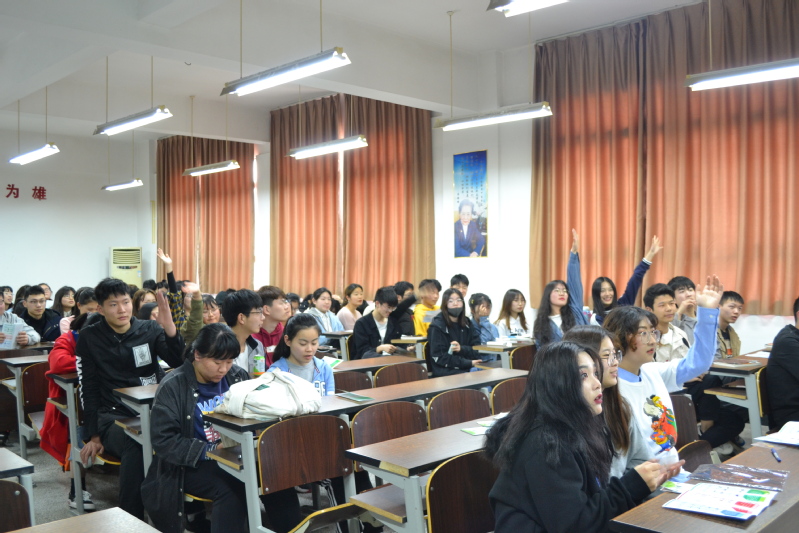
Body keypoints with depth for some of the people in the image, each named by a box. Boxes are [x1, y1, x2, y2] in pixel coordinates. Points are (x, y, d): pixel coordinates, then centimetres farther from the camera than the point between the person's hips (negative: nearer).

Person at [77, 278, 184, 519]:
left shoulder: (150, 329, 7)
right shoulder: (90, 337, 4)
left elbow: (181, 363, -5)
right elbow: (88, 389, 4)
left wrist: (169, 327, -20)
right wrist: (93, 436, -1)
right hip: (113, 416, -2)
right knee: (135, 448, -34)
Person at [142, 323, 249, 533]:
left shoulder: (238, 376, 4)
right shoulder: (173, 386, -8)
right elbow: (163, 442, -12)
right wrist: (208, 451, -21)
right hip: (190, 465, -4)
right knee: (232, 488, -34)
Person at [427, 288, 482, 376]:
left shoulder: (467, 323, 12)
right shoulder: (437, 326, -4)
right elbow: (439, 357, -9)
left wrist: (462, 349, -13)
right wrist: (468, 363, -16)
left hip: (468, 369, 6)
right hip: (445, 371, -6)